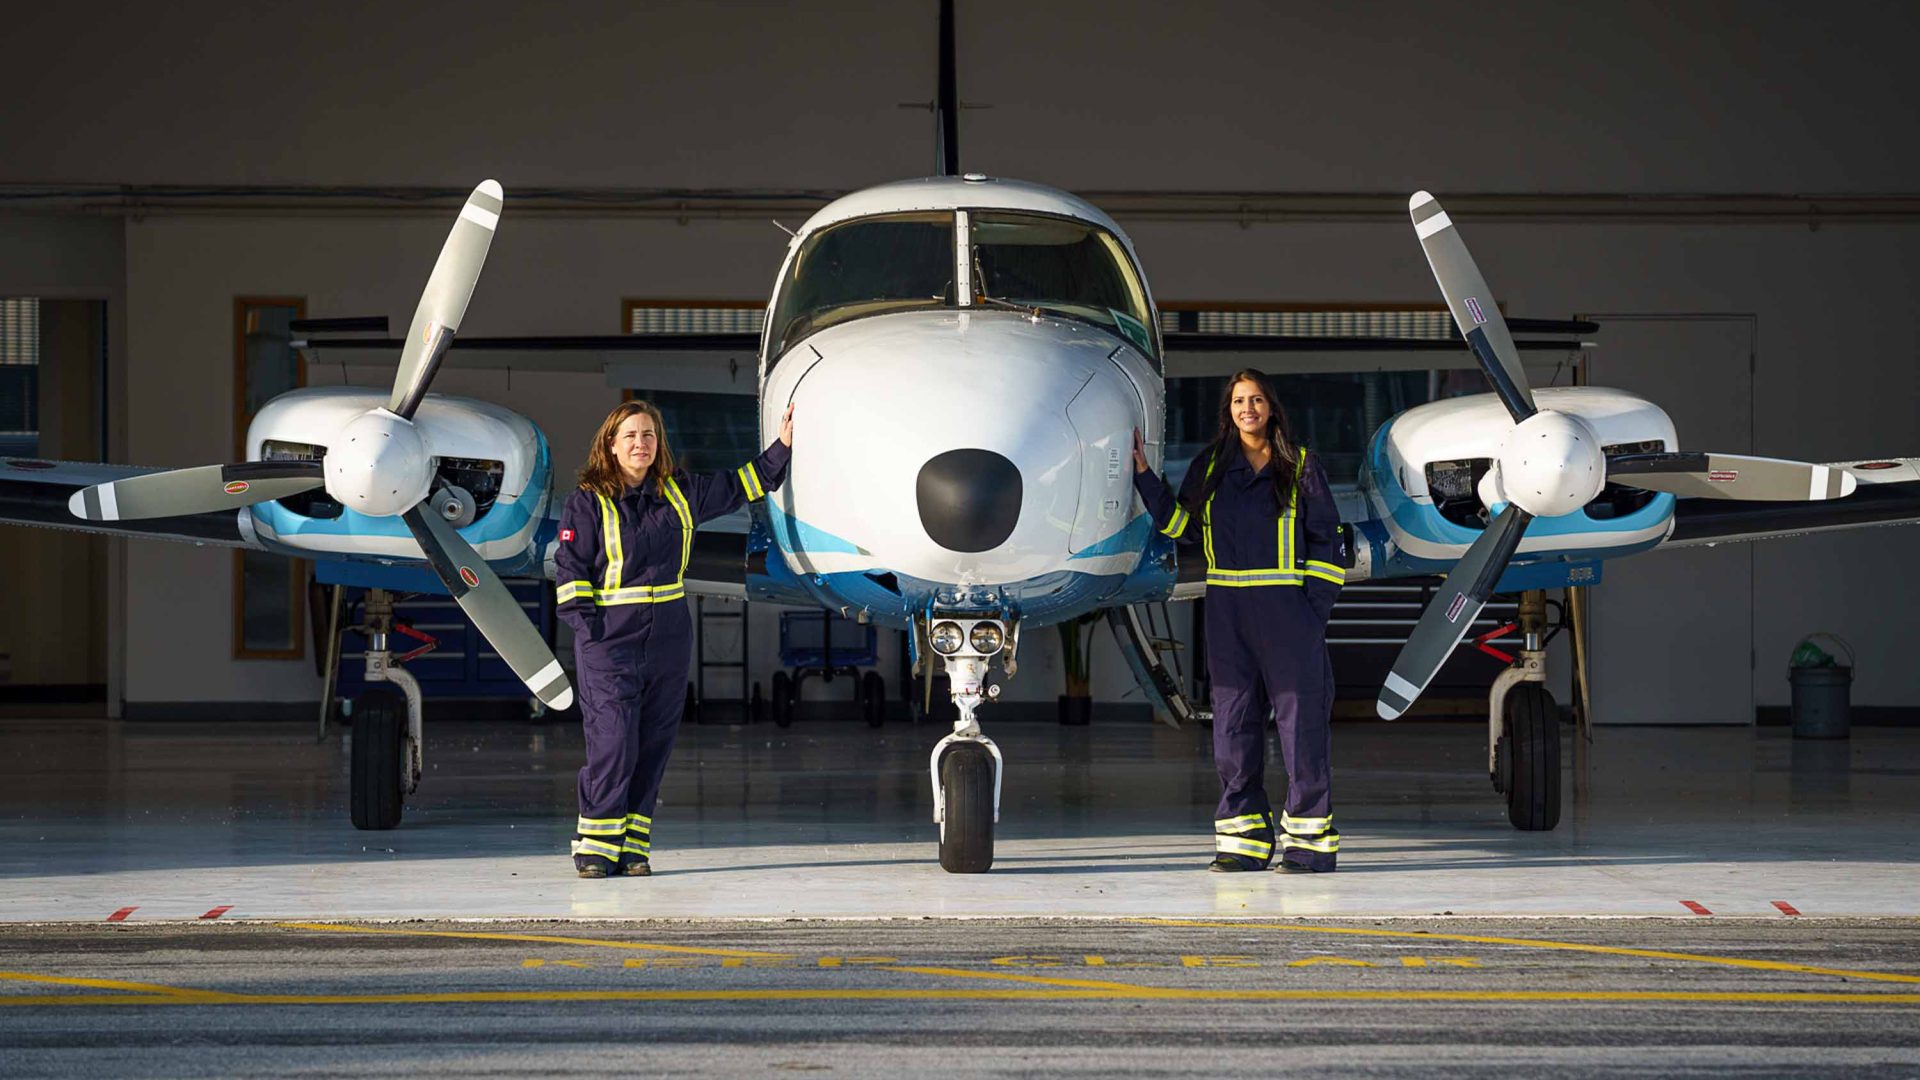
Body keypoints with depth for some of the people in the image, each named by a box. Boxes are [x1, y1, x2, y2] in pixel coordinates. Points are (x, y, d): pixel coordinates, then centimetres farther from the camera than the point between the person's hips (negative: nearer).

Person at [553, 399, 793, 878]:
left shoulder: (680, 493, 11)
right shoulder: (588, 502, -2)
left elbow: (738, 487, 22)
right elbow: (570, 565, -2)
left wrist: (782, 447, 18)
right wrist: (584, 620, -11)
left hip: (668, 637, 5)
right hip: (609, 640, -5)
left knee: (654, 744, 5)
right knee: (613, 739, -13)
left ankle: (633, 847, 10)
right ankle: (595, 847, -6)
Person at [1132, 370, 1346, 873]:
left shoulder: (1300, 467, 4)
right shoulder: (1209, 467, 13)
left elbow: (1326, 541, 3)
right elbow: (1183, 525, 15)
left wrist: (1316, 604, -7)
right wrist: (1143, 474, 10)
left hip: (1287, 608, -4)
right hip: (1227, 609, 4)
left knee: (1301, 717, -6)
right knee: (1233, 719, 3)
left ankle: (1309, 840, -3)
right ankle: (1244, 841, 8)